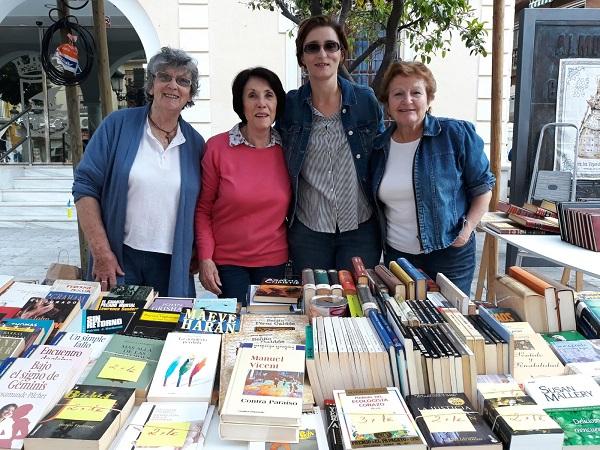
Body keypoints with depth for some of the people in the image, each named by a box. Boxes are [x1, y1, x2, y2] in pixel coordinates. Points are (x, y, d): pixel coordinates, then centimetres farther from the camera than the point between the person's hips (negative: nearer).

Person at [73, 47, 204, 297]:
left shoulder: (195, 143, 6)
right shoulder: (118, 126, -1)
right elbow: (85, 187, -5)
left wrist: (199, 256, 2)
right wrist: (101, 251, -10)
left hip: (173, 266, 2)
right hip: (118, 259, -2)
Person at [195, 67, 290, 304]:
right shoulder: (217, 147, -8)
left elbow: (293, 208, 8)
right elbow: (203, 209, -3)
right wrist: (205, 258, -9)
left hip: (274, 260, 3)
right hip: (227, 262, -2)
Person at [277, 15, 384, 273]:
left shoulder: (366, 100, -2)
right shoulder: (289, 105, -2)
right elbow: (281, 169, 8)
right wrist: (285, 217, 4)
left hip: (360, 230, 0)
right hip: (307, 231, 1)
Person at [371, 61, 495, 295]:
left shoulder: (456, 135, -9)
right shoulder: (379, 146, 3)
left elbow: (482, 186, -2)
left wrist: (467, 228, -12)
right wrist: (380, 236, 4)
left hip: (449, 256, -3)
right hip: (395, 254, 4)